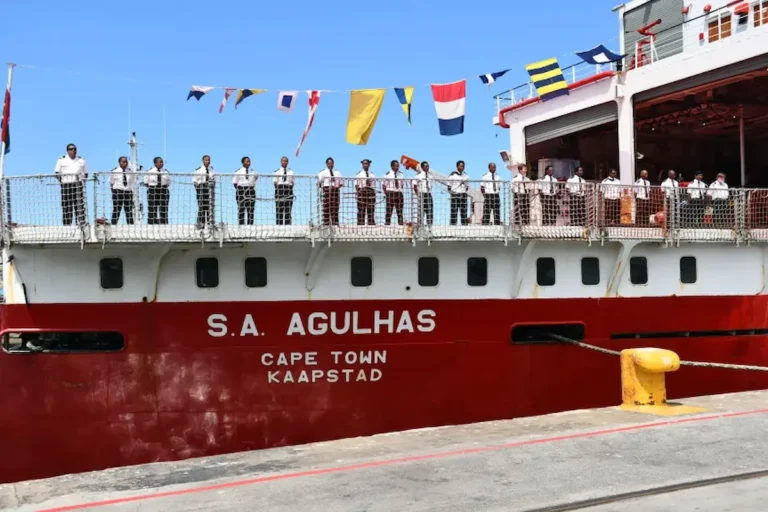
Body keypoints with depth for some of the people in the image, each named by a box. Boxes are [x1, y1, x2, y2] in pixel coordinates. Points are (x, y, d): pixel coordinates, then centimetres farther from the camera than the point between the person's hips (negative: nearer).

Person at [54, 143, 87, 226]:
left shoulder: (81, 160, 16)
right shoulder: (61, 160, 11)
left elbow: (86, 173, 21)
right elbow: (57, 173, 11)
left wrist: (83, 180, 4)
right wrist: (61, 180, -2)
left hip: (78, 184, 1)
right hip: (66, 184, -1)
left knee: (80, 204, -9)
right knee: (66, 206, -2)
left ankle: (81, 223, -13)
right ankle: (66, 224, 1)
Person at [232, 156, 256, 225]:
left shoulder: (252, 172, 9)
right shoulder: (238, 172, 1)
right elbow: (235, 183, 3)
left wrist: (252, 189, 5)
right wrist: (239, 190, -3)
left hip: (251, 191, 3)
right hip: (241, 191, -3)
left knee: (251, 209, 0)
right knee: (241, 209, -2)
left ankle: (250, 225, 3)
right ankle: (241, 225, 0)